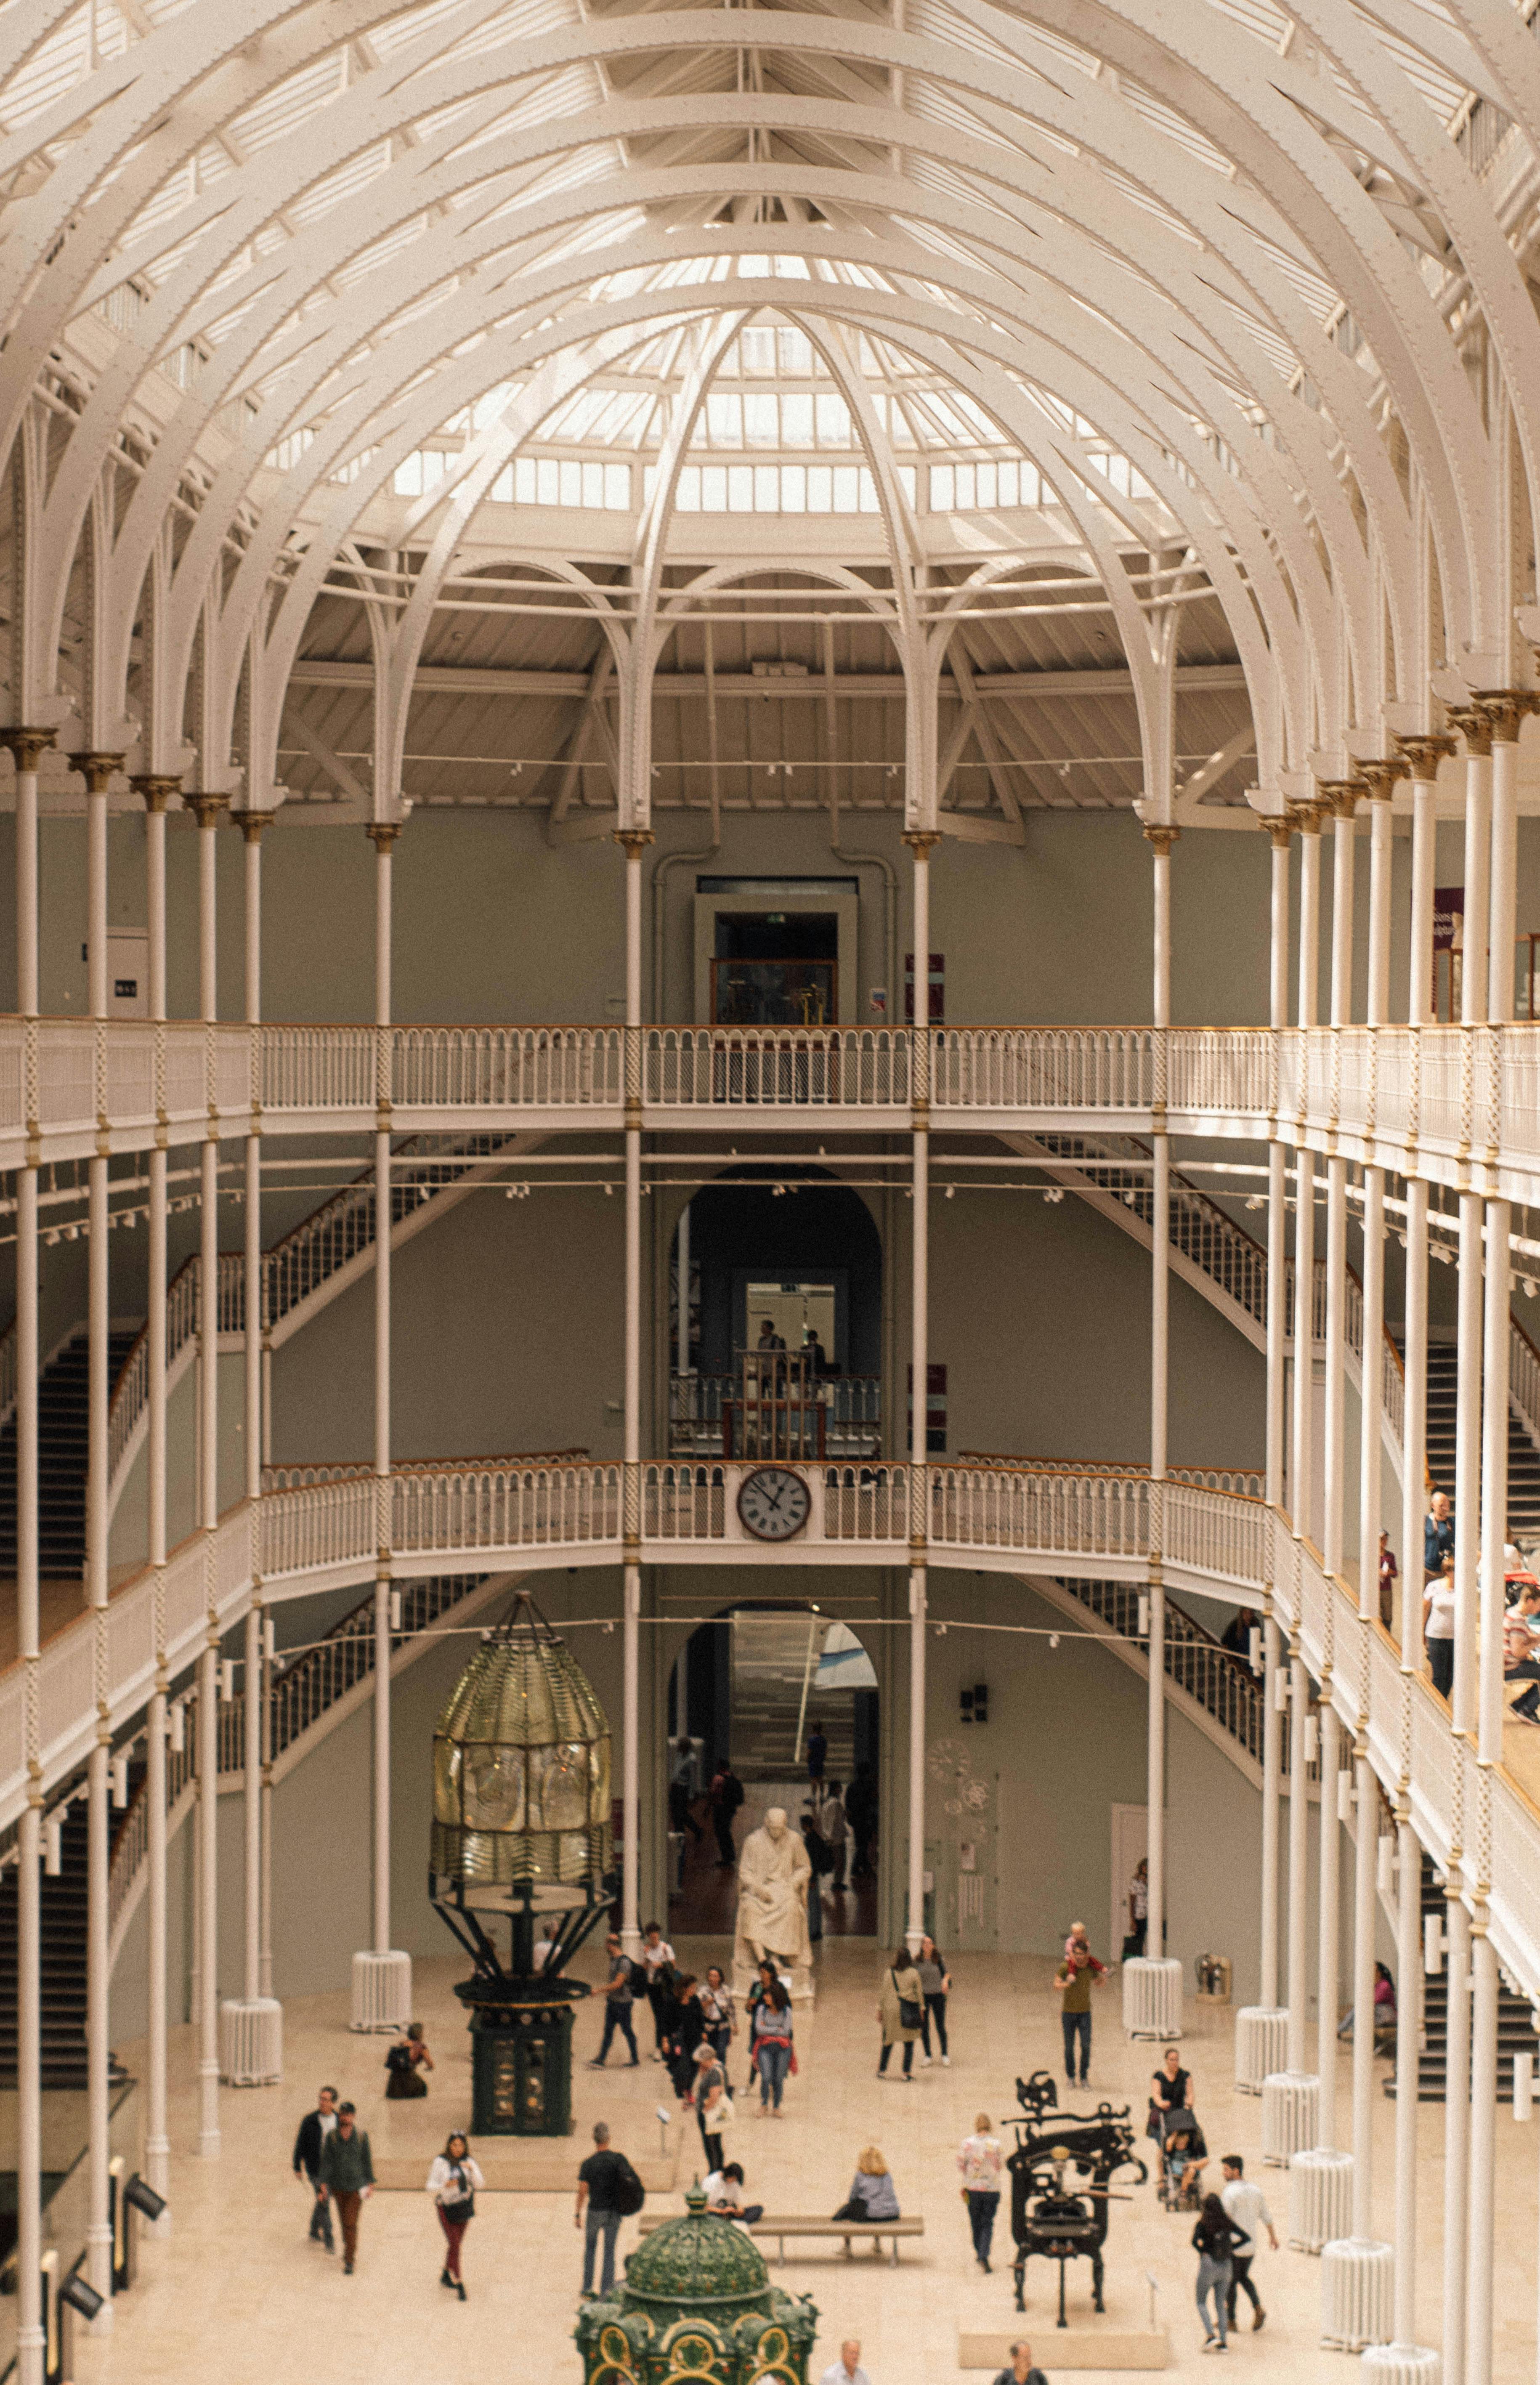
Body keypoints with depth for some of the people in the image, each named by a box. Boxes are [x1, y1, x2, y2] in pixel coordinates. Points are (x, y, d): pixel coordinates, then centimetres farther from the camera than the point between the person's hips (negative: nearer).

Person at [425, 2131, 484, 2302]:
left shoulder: (468, 2162, -4)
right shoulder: (441, 2162, -14)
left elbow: (481, 2184, -13)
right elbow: (431, 2187, -13)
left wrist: (472, 2169, -30)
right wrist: (446, 2185, -32)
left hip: (464, 2208, 4)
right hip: (447, 2209, -4)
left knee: (457, 2243, 16)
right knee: (454, 2245, -12)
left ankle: (446, 2275, 39)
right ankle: (459, 2285, -7)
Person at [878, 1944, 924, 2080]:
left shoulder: (889, 1973, -5)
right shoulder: (914, 1973, -7)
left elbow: (884, 1992, -2)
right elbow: (919, 1992, -2)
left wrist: (880, 2010, 5)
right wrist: (922, 2009, 9)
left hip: (891, 2009, 1)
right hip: (908, 2011, -1)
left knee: (889, 2040, 15)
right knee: (909, 2043, 6)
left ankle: (882, 2070, 20)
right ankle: (907, 2073, 2)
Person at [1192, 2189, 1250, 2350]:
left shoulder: (1203, 2223, -11)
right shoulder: (1227, 2222, 2)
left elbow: (1195, 2241, -25)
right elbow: (1246, 2238, 1)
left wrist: (1203, 2251, -8)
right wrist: (1231, 2248, 5)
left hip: (1208, 2264, -4)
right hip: (1226, 2265, 4)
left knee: (1202, 2302, 11)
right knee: (1221, 2304, 12)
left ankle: (1210, 2335, -8)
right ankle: (1223, 2342, 6)